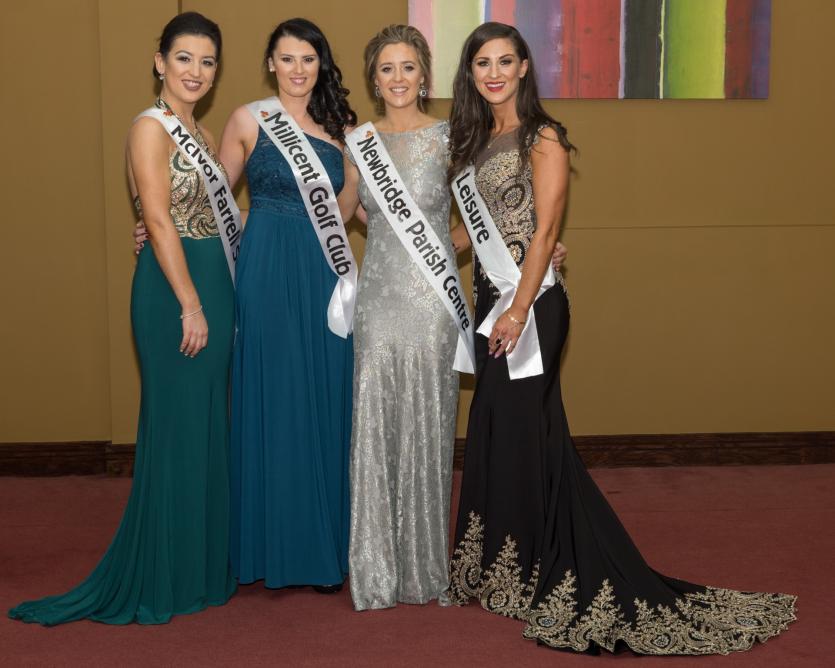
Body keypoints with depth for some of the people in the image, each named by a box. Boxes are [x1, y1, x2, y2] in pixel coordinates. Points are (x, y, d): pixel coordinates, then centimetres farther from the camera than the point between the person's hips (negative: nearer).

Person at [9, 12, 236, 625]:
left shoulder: (202, 134, 16)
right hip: (173, 287, -9)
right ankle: (166, 577, 10)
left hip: (214, 282, 9)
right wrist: (191, 305, -18)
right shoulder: (150, 129, -10)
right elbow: (160, 222, -16)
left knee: (210, 424, 13)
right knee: (178, 425, -2)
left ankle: (203, 561, 24)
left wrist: (220, 299, 10)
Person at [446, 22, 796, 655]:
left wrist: (519, 310, -20)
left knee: (520, 429, -4)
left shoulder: (542, 138, -8)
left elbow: (545, 230, -15)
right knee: (498, 430, 12)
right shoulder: (476, 139, 13)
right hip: (489, 296, 7)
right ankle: (502, 570, 23)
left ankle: (530, 576, 8)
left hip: (530, 302, -7)